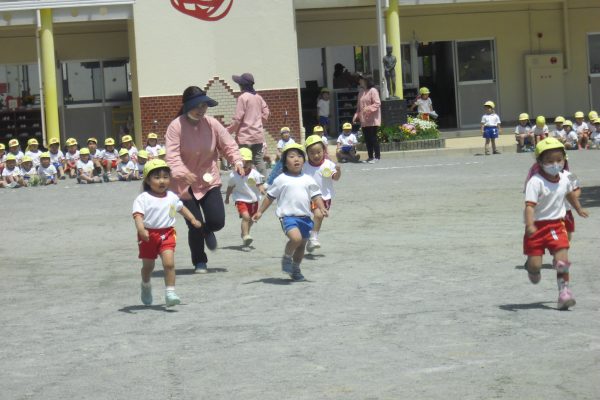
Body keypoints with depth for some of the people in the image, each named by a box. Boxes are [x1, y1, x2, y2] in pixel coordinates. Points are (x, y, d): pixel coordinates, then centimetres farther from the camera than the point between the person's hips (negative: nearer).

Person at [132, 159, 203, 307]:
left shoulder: (172, 197, 6)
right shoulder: (143, 199, -12)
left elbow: (181, 208, 24)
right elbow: (138, 215, -23)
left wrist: (193, 219, 17)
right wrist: (141, 229, -40)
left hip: (167, 233, 2)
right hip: (149, 235, -2)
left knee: (169, 263, -17)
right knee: (148, 266, 15)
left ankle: (170, 292, -15)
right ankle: (146, 286, 44)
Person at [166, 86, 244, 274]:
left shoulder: (212, 124, -6)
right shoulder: (176, 126, -15)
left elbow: (228, 145, -1)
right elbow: (172, 156, -24)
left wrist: (237, 162, -21)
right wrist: (183, 173, -42)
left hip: (209, 180, 3)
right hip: (185, 184, -3)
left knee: (217, 221, -6)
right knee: (195, 226, -2)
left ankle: (207, 231, 34)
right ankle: (199, 262, 22)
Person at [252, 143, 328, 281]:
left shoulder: (308, 180, 7)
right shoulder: (281, 179, -1)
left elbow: (316, 196, 7)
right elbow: (270, 196, 7)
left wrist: (322, 208, -11)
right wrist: (260, 211, 7)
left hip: (305, 217, 5)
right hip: (288, 216, -5)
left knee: (302, 244, 14)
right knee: (296, 238, -27)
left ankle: (296, 269, 35)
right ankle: (287, 257, 1)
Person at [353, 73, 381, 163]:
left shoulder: (373, 91, -8)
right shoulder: (361, 92, 15)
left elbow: (377, 103, -15)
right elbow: (358, 106, 20)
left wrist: (368, 109, -27)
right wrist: (356, 115, 10)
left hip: (372, 120, -7)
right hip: (364, 120, 7)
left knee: (373, 138, -7)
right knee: (367, 139, 7)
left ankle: (377, 156, -1)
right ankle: (370, 156, 14)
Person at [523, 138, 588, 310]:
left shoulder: (564, 178, 1)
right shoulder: (536, 182, -20)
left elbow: (570, 193, 24)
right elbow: (530, 205, -27)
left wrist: (579, 209, 40)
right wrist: (529, 225, -43)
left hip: (557, 225, 4)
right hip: (537, 226, -4)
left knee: (562, 260, -8)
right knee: (535, 264, -2)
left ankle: (564, 292, 3)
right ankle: (532, 268, 36)